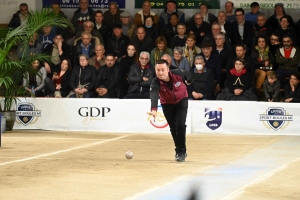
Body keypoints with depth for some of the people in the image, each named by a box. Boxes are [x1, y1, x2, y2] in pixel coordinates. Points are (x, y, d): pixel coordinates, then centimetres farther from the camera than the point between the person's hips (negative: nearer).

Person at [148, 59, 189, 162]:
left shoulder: (178, 74, -31)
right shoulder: (155, 83, -35)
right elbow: (154, 95, -54)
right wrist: (154, 109, -73)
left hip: (181, 100, -1)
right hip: (167, 104, 1)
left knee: (180, 125, -15)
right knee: (173, 128, 5)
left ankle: (180, 152, -4)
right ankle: (181, 151, 25)